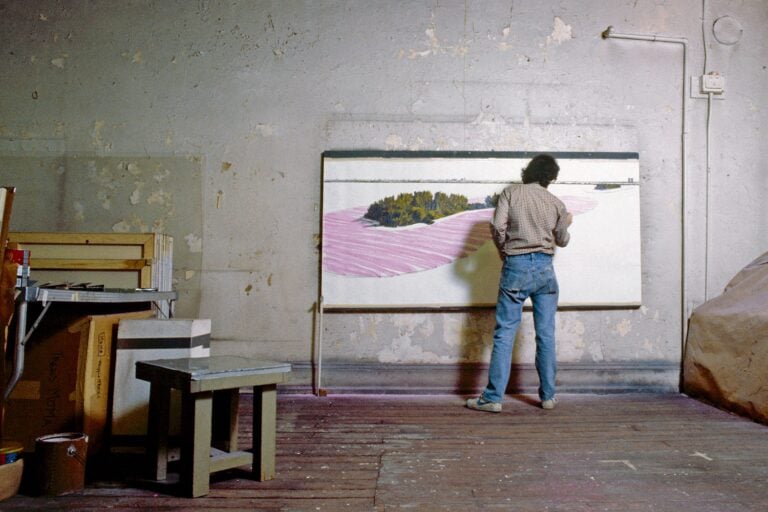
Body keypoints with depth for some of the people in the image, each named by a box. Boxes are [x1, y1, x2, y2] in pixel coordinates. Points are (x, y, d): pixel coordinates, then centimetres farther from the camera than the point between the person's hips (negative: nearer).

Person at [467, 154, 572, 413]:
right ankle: (548, 396, 16)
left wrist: (503, 250, 8)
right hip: (545, 267, 2)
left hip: (516, 266, -2)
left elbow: (498, 227, -10)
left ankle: (493, 397, -1)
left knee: (505, 333, -1)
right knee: (546, 334, 9)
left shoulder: (511, 192, -1)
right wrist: (567, 224, 38)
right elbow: (562, 240, 17)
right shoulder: (556, 203, 7)